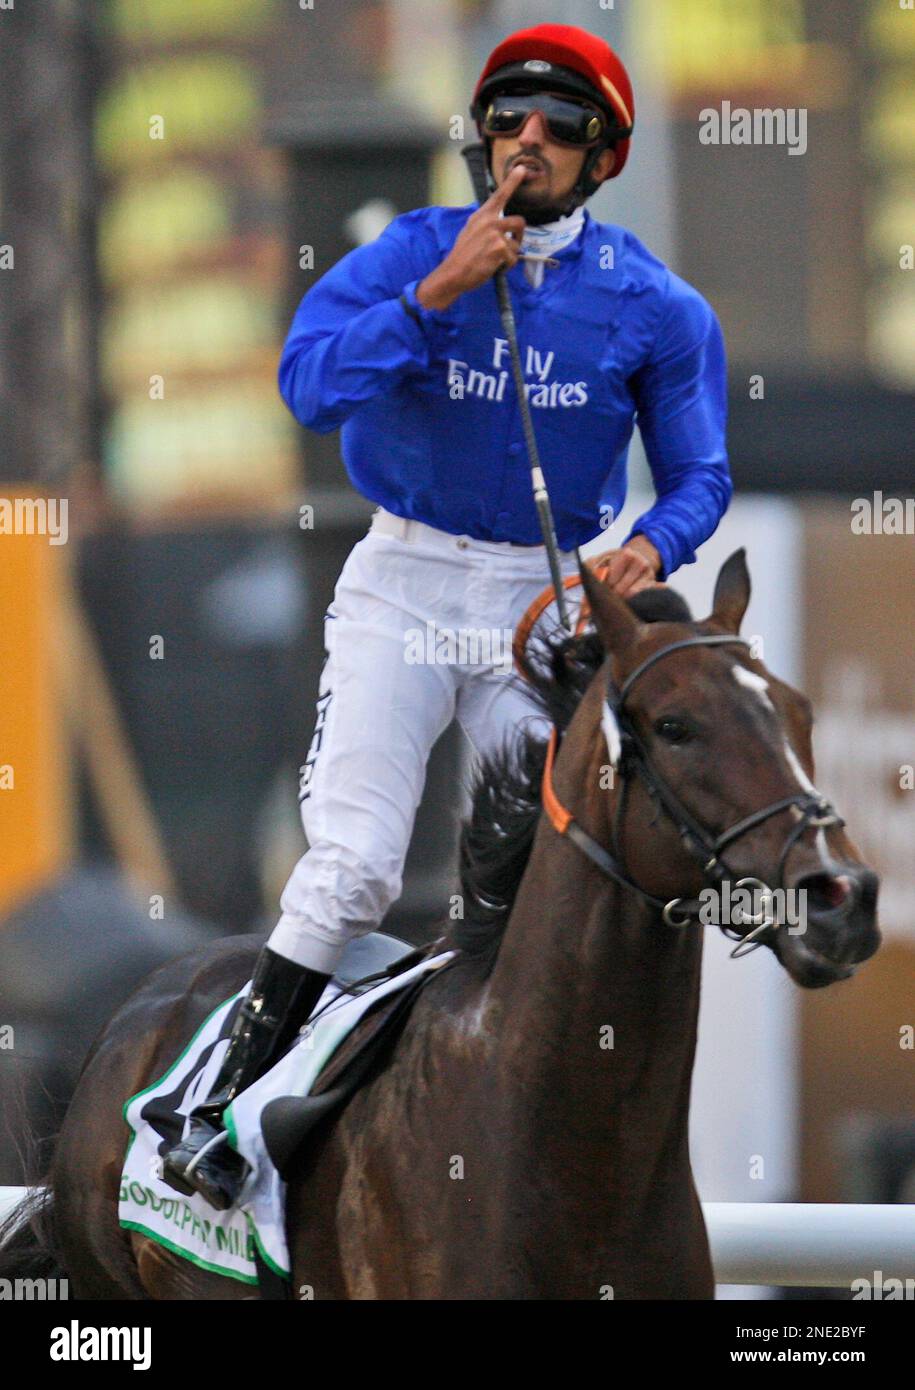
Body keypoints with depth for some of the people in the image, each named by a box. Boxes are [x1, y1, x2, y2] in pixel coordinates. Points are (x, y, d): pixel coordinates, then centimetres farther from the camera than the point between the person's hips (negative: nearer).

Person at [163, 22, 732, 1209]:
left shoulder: (655, 306, -3)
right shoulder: (418, 252, -6)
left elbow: (698, 471, 3)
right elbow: (309, 380, -19)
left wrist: (653, 547, -19)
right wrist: (441, 291, -27)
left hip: (544, 600, 2)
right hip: (405, 586, -2)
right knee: (352, 864, -13)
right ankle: (224, 1109, -6)